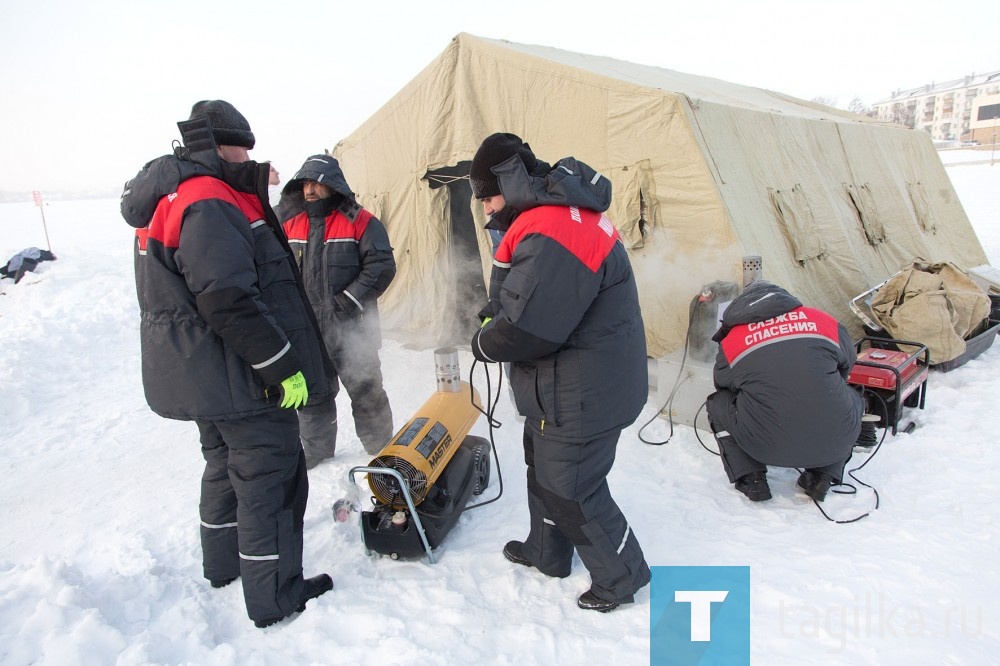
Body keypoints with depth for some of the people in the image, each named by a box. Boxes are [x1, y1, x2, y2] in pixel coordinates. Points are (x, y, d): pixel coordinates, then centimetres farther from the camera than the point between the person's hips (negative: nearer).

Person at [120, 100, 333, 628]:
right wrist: (283, 366, -23)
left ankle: (223, 564, 42)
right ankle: (275, 597, 13)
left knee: (227, 465, 24)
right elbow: (229, 300, -27)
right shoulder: (208, 203, -21)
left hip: (204, 376, 11)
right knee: (270, 476, 0)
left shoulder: (169, 199, 14)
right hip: (237, 376, -11)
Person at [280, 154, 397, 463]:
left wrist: (349, 300, -17)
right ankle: (316, 453, 33)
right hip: (306, 334, 5)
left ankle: (382, 451, 24)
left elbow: (382, 266, -13)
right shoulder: (291, 226, 10)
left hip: (352, 331, -5)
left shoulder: (360, 222, -7)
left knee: (366, 392, 6)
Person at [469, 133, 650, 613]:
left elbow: (526, 328, -30)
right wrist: (496, 321, 2)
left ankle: (620, 579, 28)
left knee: (571, 490, 5)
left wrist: (483, 343, -11)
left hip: (583, 396, -11)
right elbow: (520, 300, 16)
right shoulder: (563, 210, 7)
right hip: (566, 388, 11)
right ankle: (546, 553, 46)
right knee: (543, 463, 25)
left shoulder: (551, 235, -29)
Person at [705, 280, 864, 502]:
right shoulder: (823, 321, 8)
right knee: (853, 399, 34)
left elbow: (723, 384, 20)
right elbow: (847, 364, 25)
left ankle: (750, 479, 14)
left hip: (767, 447, -2)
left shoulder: (731, 342, 4)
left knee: (718, 403, 22)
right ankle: (823, 476, 21)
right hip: (834, 444, 2)